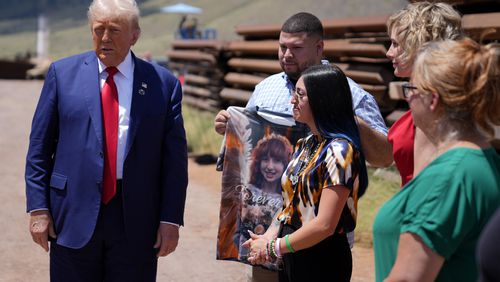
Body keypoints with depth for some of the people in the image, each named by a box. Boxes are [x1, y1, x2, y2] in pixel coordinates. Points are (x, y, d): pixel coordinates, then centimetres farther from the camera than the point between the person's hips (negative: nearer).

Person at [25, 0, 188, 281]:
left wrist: (170, 219, -3)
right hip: (74, 214, 1)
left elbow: (175, 158, 2)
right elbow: (39, 147, 5)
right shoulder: (63, 73, 5)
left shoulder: (163, 83, 2)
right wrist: (38, 208, -1)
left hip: (136, 218, 0)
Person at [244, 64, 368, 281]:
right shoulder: (306, 144, 10)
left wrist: (273, 248, -13)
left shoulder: (339, 150, -17)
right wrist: (268, 237, -4)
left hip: (323, 263, -7)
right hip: (292, 259, 7)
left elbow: (324, 225, -22)